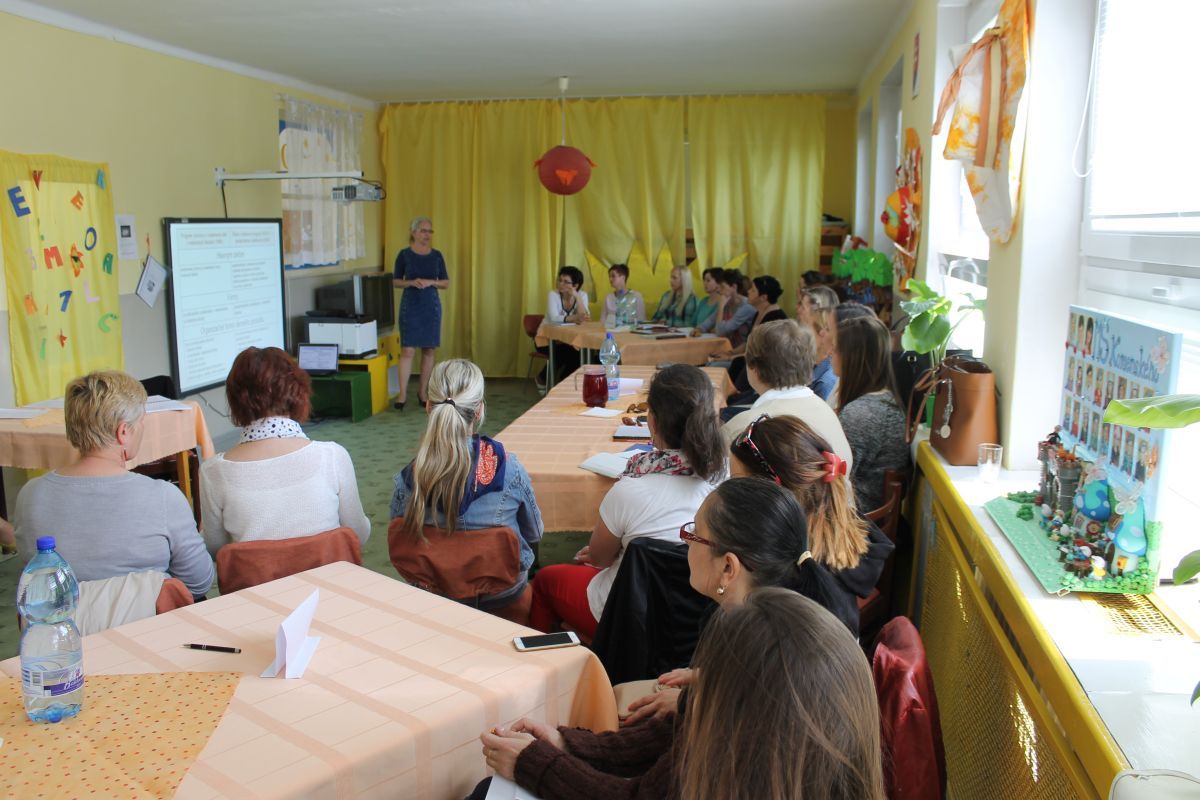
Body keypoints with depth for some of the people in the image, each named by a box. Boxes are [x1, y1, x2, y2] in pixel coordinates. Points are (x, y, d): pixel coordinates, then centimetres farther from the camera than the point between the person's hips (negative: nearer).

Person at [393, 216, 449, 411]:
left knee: (429, 350, 5)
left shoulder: (436, 255, 6)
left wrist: (431, 282, -10)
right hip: (410, 305, -3)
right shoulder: (404, 254, -1)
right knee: (407, 350, -8)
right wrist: (411, 282, -15)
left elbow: (446, 282, 8)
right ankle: (403, 394, -5)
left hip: (431, 306, 3)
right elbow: (395, 281, 3)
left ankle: (423, 391, 16)